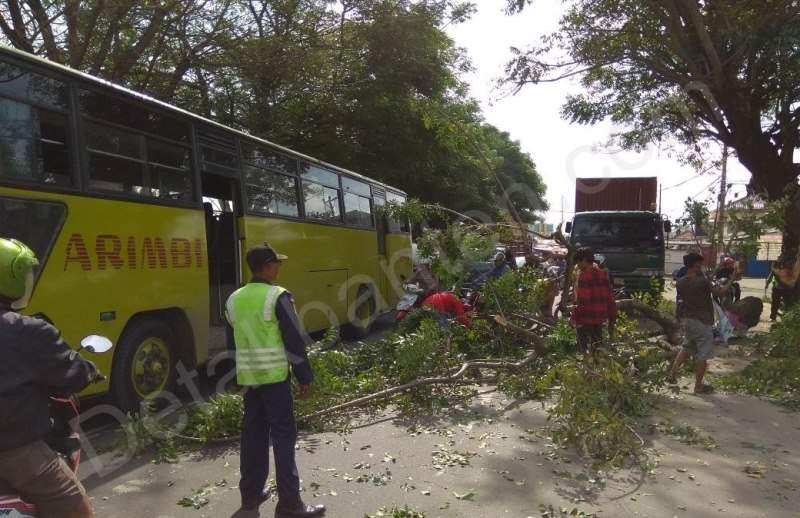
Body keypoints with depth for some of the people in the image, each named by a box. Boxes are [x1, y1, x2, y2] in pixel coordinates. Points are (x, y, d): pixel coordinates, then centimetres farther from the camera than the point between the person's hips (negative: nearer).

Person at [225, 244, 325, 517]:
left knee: (252, 434, 16)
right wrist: (304, 376, -5)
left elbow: (237, 338, 14)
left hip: (247, 376, 7)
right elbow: (294, 340, -12)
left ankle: (251, 493, 26)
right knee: (283, 435, 0)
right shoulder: (277, 297, -12)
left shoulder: (234, 299, 9)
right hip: (274, 376, -6)